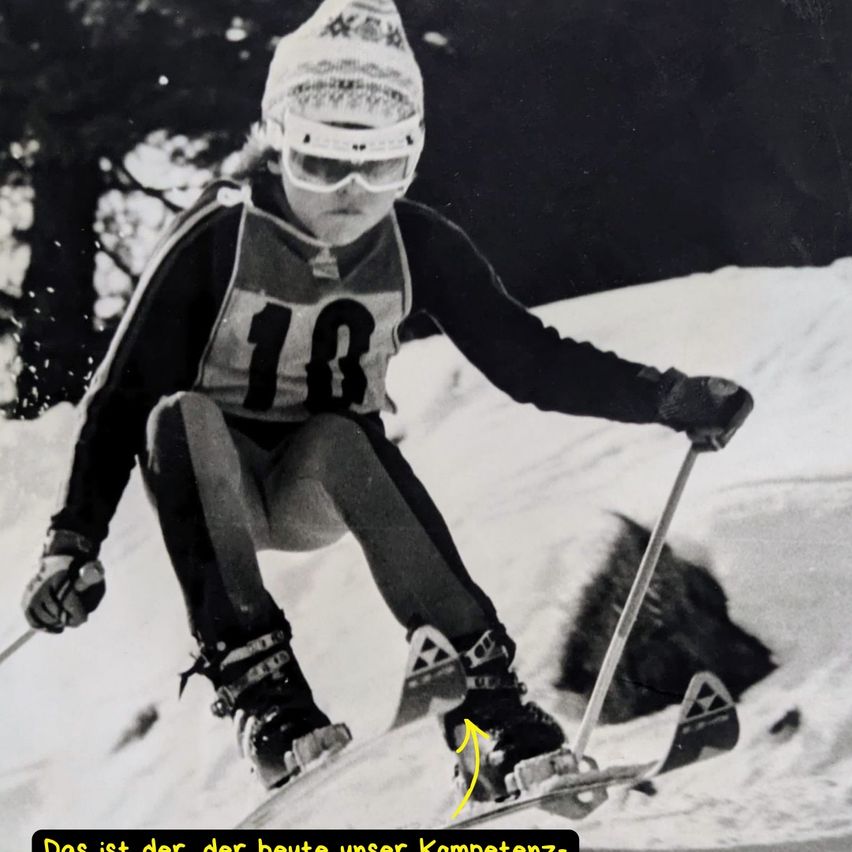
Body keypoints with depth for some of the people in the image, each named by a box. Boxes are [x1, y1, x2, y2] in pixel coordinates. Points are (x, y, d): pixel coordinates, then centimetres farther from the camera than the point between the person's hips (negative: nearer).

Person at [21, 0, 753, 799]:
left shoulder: (417, 243, -10)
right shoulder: (218, 233, -17)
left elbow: (528, 359, -8)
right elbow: (123, 390, -17)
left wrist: (672, 398, -17)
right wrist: (73, 540, -26)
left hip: (327, 490, 1)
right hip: (216, 484, 0)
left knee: (338, 440, -33)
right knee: (179, 416, -32)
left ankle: (481, 683, -33)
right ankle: (254, 678, -32)